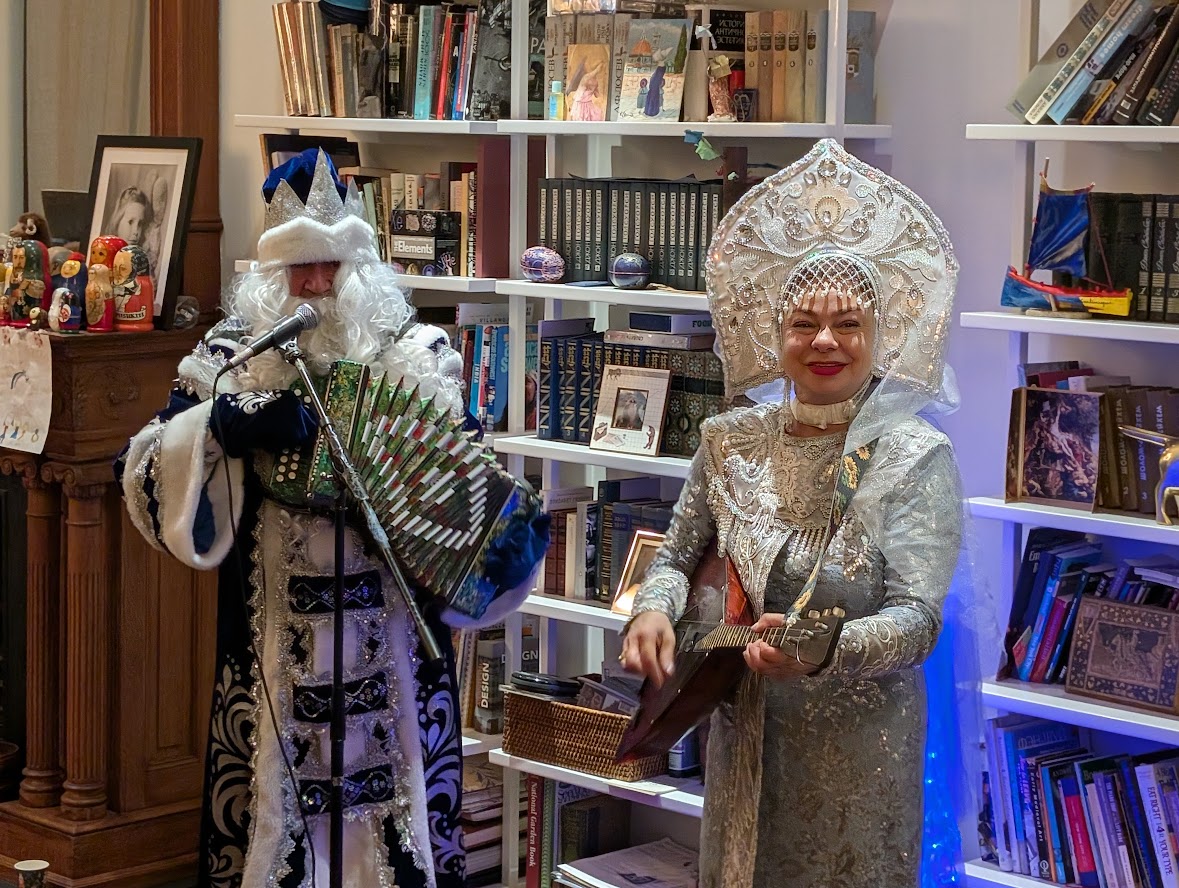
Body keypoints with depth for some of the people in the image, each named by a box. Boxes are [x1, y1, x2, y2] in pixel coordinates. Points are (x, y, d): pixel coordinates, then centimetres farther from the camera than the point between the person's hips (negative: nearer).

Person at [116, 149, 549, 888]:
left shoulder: (419, 359, 3)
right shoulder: (230, 362, 2)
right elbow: (149, 484, -4)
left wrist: (509, 538, -16)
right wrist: (225, 424, -21)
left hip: (391, 651, 0)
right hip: (273, 652, 0)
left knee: (393, 805, 6)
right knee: (274, 806, 5)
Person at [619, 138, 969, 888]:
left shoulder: (918, 458, -13)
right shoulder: (731, 443, -1)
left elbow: (917, 617, -19)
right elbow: (678, 558, 8)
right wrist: (654, 609, -14)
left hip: (859, 749, -3)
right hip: (745, 738, 4)